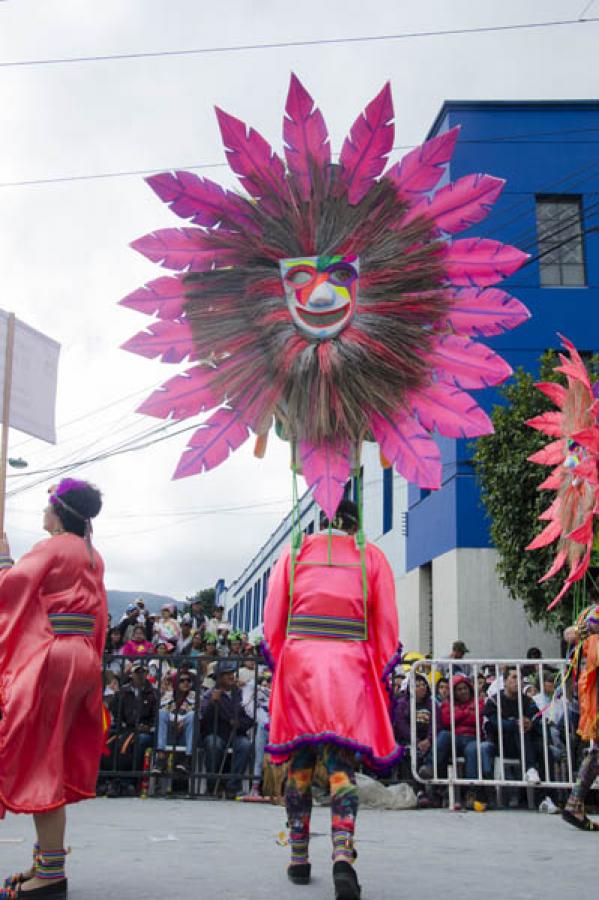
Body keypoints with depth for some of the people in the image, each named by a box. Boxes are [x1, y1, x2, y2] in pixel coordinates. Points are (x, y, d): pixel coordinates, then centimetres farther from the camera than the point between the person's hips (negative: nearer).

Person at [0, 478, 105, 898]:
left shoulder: (51, 548, -8)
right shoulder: (94, 557, 16)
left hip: (51, 661, -8)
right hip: (83, 660, 8)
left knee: (38, 759, -5)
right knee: (54, 760, 14)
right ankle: (47, 861, 19)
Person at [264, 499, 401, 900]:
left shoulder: (296, 550, 14)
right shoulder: (372, 556, 12)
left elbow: (273, 616, 9)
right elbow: (387, 622, 6)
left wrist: (278, 662, 15)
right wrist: (382, 676, 10)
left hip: (298, 660, 1)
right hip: (350, 665, -1)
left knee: (300, 760, 10)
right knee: (342, 761, -3)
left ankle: (299, 859, 14)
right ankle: (343, 855, -20)